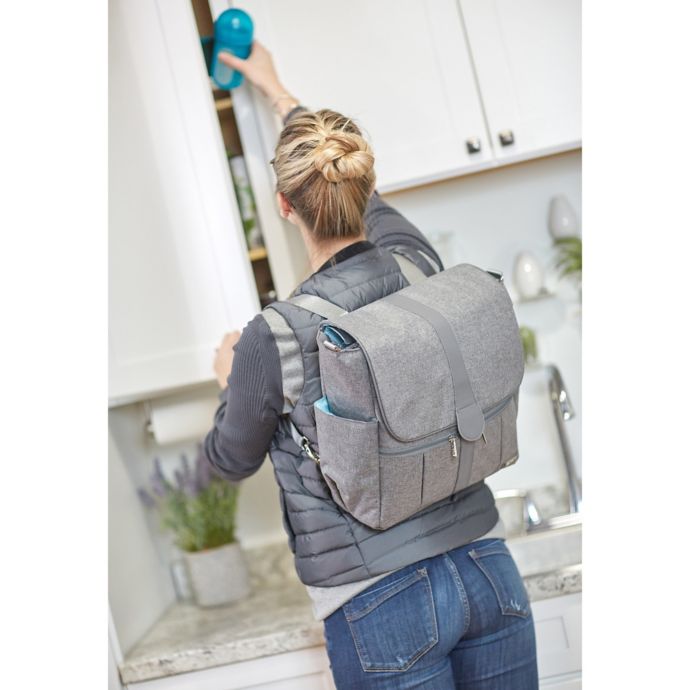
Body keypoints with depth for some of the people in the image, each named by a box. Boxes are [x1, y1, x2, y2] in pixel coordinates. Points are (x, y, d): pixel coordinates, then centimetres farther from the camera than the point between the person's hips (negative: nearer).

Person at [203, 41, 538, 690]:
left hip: (379, 609, -4)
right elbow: (365, 197, 16)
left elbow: (232, 459, 2)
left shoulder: (272, 338, -18)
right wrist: (278, 92, 31)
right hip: (489, 573, 5)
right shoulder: (423, 266, -6)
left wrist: (231, 381, 22)